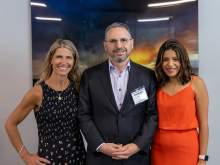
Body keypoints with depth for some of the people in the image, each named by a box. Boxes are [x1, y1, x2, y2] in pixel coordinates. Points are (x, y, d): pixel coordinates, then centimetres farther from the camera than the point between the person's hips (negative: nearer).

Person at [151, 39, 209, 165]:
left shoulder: (196, 83, -7)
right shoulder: (158, 86, 2)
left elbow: (203, 124, -6)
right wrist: (148, 150, 4)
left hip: (187, 149, -3)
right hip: (159, 150, 3)